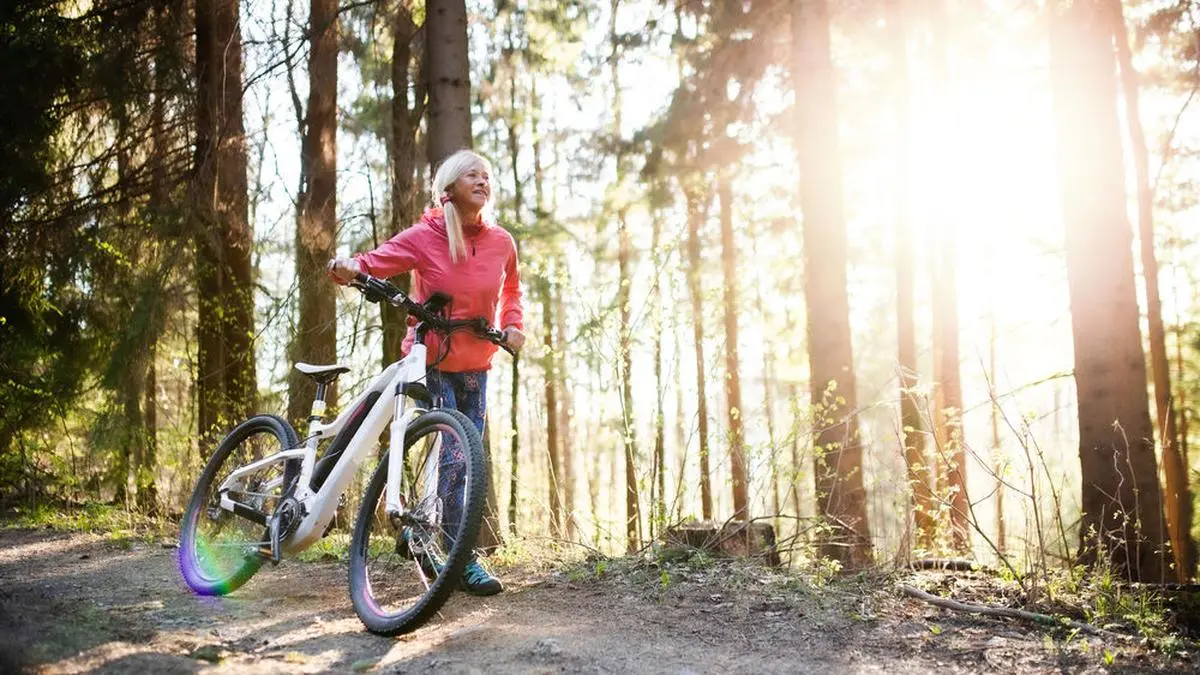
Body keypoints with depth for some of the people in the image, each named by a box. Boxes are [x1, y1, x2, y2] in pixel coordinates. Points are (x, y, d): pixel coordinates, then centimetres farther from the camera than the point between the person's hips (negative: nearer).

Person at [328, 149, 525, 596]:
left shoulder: (501, 243, 2)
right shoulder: (424, 237, -9)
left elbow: (511, 290, 20)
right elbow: (371, 264, -12)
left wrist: (512, 326, 3)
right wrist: (345, 267, -34)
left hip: (475, 366, 5)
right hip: (430, 361, -5)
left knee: (467, 459, 8)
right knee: (453, 457, -10)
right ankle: (464, 561, -1)